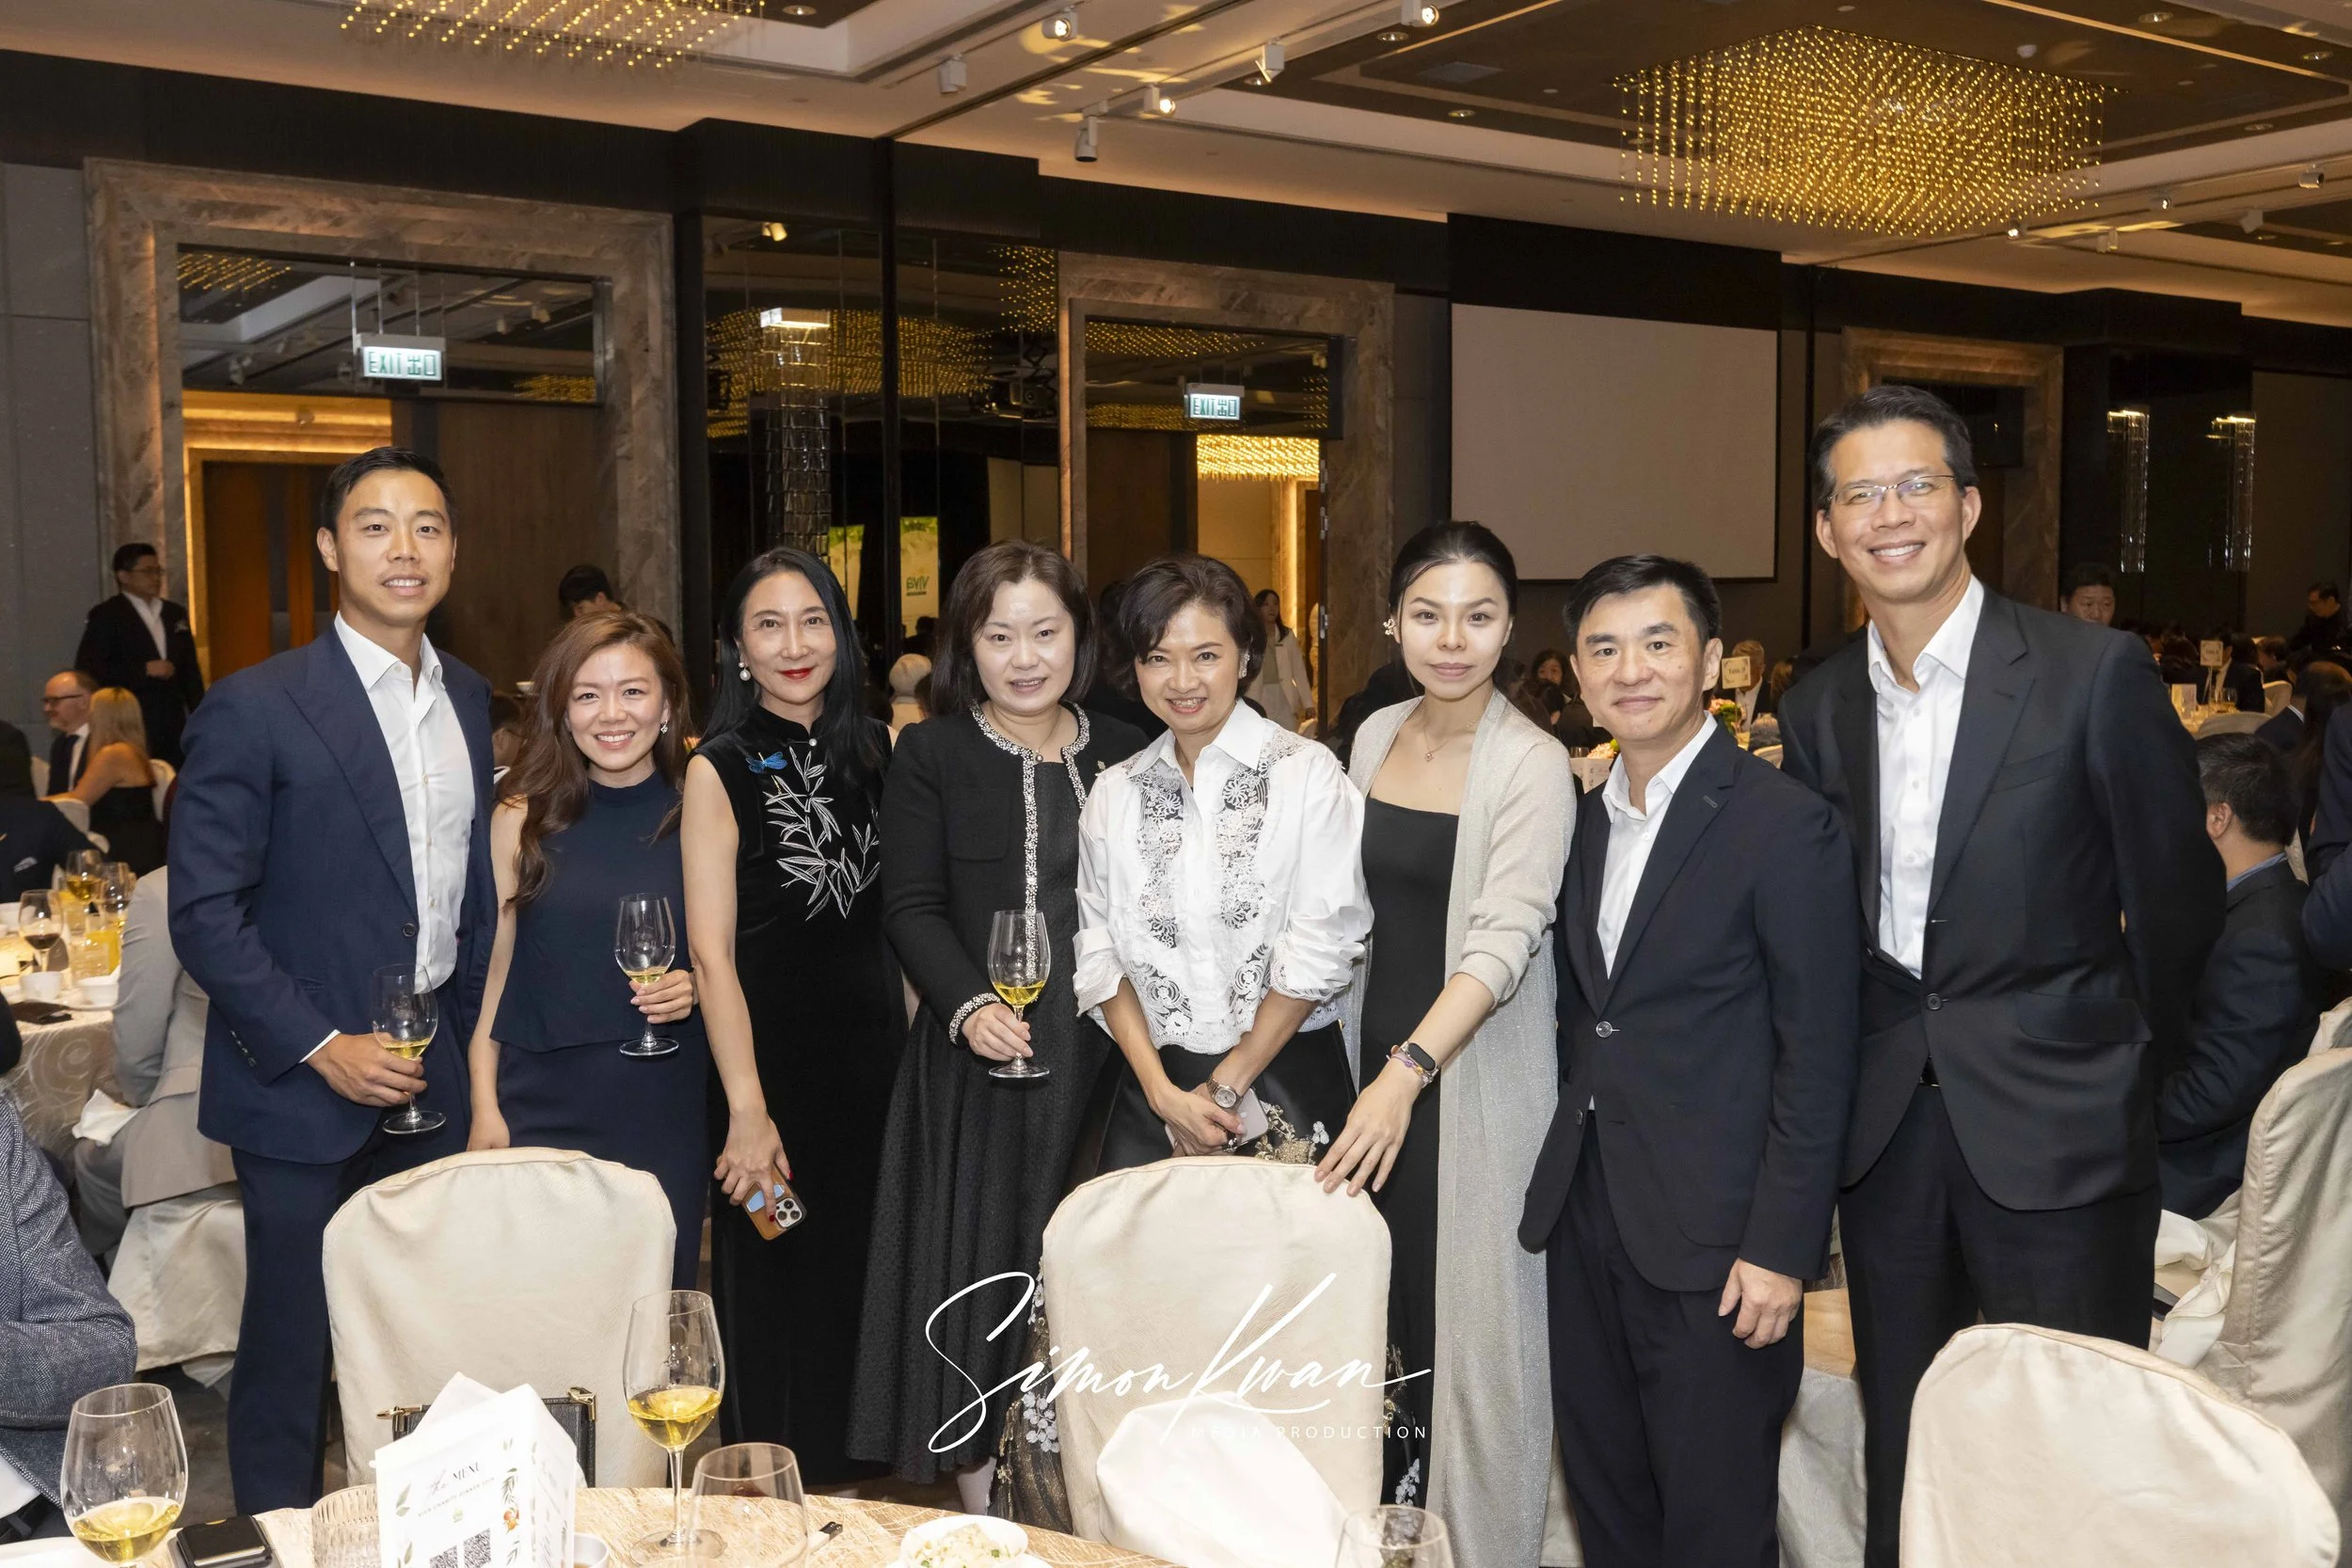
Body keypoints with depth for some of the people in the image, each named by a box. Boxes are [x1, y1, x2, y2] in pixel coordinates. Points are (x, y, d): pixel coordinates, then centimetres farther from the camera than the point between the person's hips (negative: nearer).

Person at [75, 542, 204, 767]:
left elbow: (190, 670, 19)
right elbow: (87, 670, -7)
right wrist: (145, 670, -12)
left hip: (174, 724, 5)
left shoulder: (175, 613, 17)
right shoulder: (106, 615, 1)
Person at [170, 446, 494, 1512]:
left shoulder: (469, 702, 8)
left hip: (434, 1083, 5)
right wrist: (322, 1047, -16)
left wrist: (466, 1037, 12)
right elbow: (203, 912, -12)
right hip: (303, 1089, -4)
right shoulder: (255, 707, -10)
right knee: (293, 1344, 8)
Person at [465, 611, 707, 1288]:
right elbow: (490, 967, 3)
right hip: (544, 1110, -1)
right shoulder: (522, 820, 0)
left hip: (665, 1111, 1)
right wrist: (485, 1110, -1)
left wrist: (695, 986, -10)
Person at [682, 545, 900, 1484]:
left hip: (874, 1046, 5)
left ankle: (839, 1473, 33)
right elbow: (712, 952, -14)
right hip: (771, 1049, -5)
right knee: (771, 1282, 7)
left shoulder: (874, 749, 6)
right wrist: (748, 1109, -20)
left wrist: (915, 1030, 3)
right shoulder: (722, 770, -9)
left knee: (857, 1268, 14)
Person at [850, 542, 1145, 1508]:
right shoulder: (930, 757, 2)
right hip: (980, 1057, -2)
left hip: (1102, 1057, 2)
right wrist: (968, 1007, -20)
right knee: (981, 1271, 4)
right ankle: (985, 1519, 17)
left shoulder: (1125, 756, 9)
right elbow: (911, 907, -4)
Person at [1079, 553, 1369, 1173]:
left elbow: (1319, 949, -10)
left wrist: (1227, 1087, -9)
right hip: (1153, 1091, 3)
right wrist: (1163, 1092, -7)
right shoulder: (1114, 793, 5)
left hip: (1286, 1084, -3)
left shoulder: (1307, 773, -7)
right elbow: (1100, 954, 4)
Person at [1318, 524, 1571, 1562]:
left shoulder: (1532, 766, -14)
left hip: (1474, 1076, -6)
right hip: (1377, 1060, 6)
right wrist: (1368, 1071, 11)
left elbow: (1507, 935, -24)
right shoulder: (1376, 736, 6)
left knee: (1469, 1311, 3)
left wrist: (1408, 1073, -35)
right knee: (1383, 1299, 13)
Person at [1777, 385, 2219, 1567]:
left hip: (2057, 1125, -4)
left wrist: (2124, 1060, 9)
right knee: (1901, 1450, 15)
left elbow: (2176, 893, -1)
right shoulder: (1815, 711, 4)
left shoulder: (2095, 671, -10)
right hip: (1885, 1125, 4)